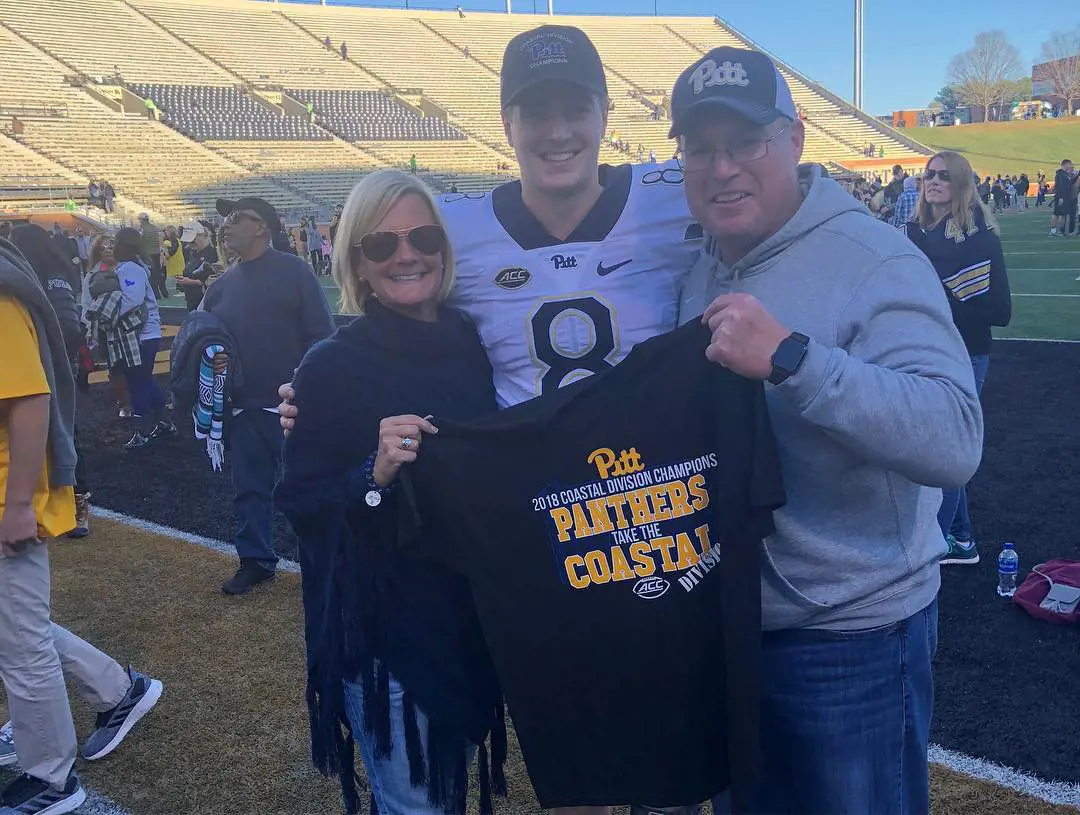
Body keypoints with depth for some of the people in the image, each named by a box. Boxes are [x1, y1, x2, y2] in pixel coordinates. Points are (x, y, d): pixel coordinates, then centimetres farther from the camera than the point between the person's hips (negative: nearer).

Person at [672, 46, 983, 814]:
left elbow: (954, 441, -33)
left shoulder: (874, 261, -19)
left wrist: (790, 357, -38)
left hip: (852, 639, -6)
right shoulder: (704, 272, 4)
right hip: (730, 622, 7)